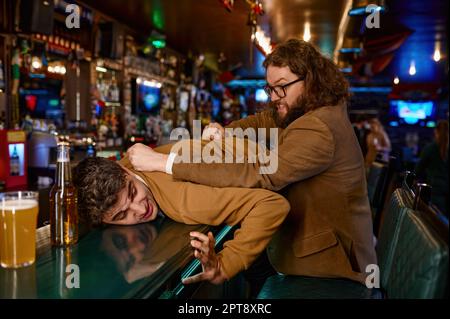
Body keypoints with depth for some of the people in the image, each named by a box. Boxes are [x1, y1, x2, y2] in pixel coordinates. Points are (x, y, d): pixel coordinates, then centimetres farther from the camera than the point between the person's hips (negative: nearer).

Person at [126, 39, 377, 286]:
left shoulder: (317, 130, -27)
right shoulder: (319, 109, 4)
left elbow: (257, 175, -34)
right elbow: (267, 120, 17)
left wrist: (163, 162, -33)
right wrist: (225, 131, -4)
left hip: (327, 260, -8)